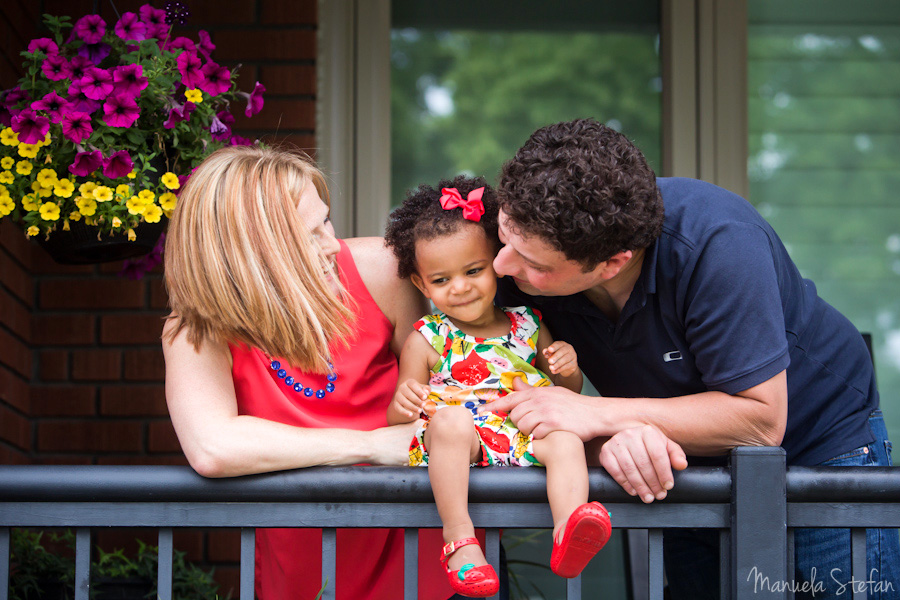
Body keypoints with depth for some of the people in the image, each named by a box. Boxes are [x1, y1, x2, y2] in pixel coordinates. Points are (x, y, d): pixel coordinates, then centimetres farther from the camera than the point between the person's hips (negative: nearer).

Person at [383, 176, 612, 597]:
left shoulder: (528, 326, 18)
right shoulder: (427, 339, 10)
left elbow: (569, 393, 26)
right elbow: (396, 418, 8)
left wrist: (568, 368, 2)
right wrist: (403, 406, -18)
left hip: (528, 435, 2)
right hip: (457, 443, -2)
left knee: (565, 438, -28)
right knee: (449, 420, -35)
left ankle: (567, 532, -49)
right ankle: (459, 540, -38)